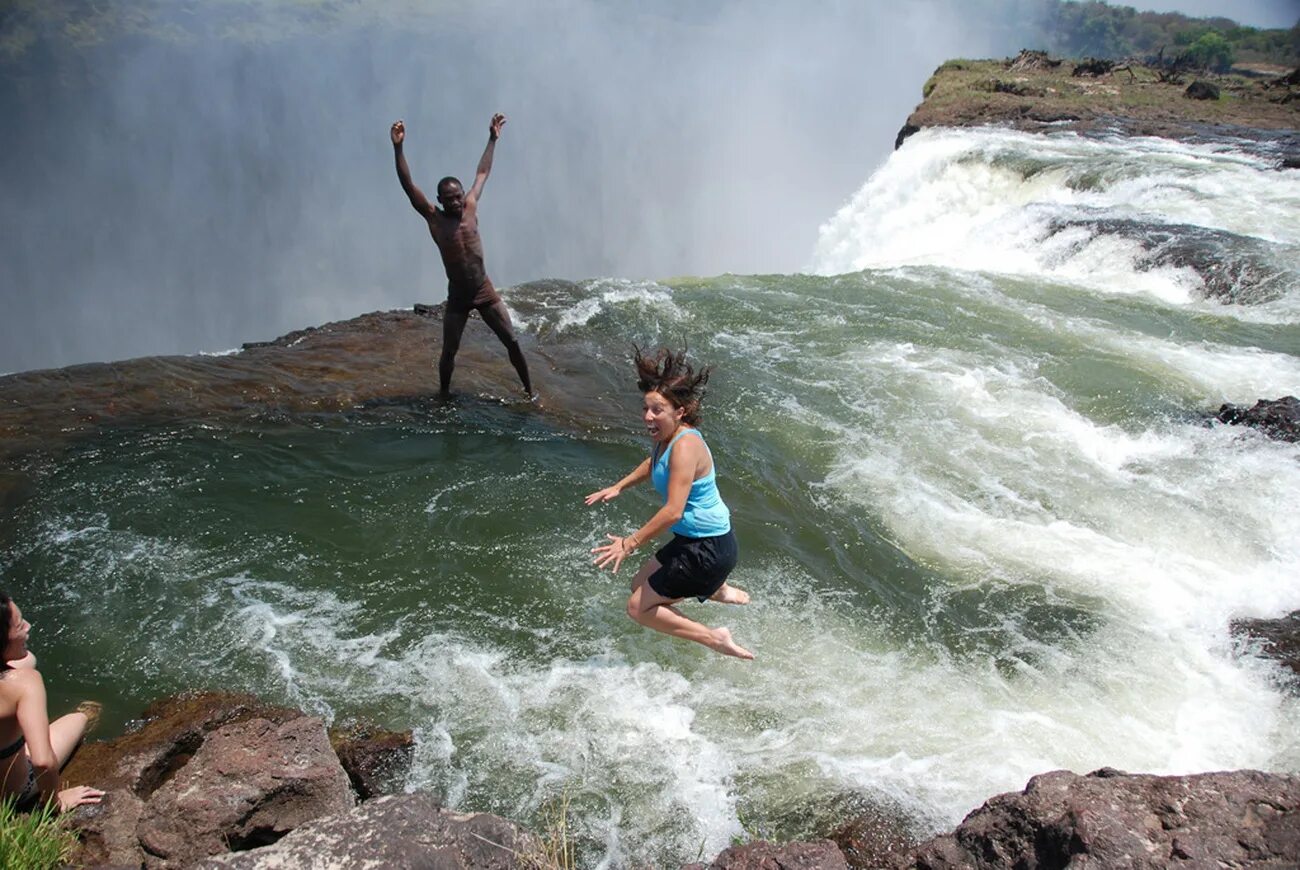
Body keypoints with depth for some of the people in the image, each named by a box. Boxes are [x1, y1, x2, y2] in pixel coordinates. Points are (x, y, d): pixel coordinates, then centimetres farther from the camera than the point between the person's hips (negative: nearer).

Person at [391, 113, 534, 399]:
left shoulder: (470, 208, -1)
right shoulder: (433, 219, -8)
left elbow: (482, 173, 12)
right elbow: (408, 186, -18)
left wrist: (492, 139, 18)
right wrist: (398, 148, -28)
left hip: (485, 292, 2)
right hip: (457, 298, -2)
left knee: (512, 342, 3)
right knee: (448, 352, 3)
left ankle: (529, 391, 16)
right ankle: (444, 396, 24)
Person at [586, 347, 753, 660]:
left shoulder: (685, 445, -26)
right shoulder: (667, 438, 3)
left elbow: (673, 512, -31)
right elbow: (653, 463, 28)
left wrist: (629, 543, -24)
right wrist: (618, 487, 27)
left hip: (708, 550, -10)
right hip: (692, 540, 10)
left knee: (638, 607, -3)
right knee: (640, 585, 26)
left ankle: (715, 638, 0)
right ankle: (720, 591, 33)